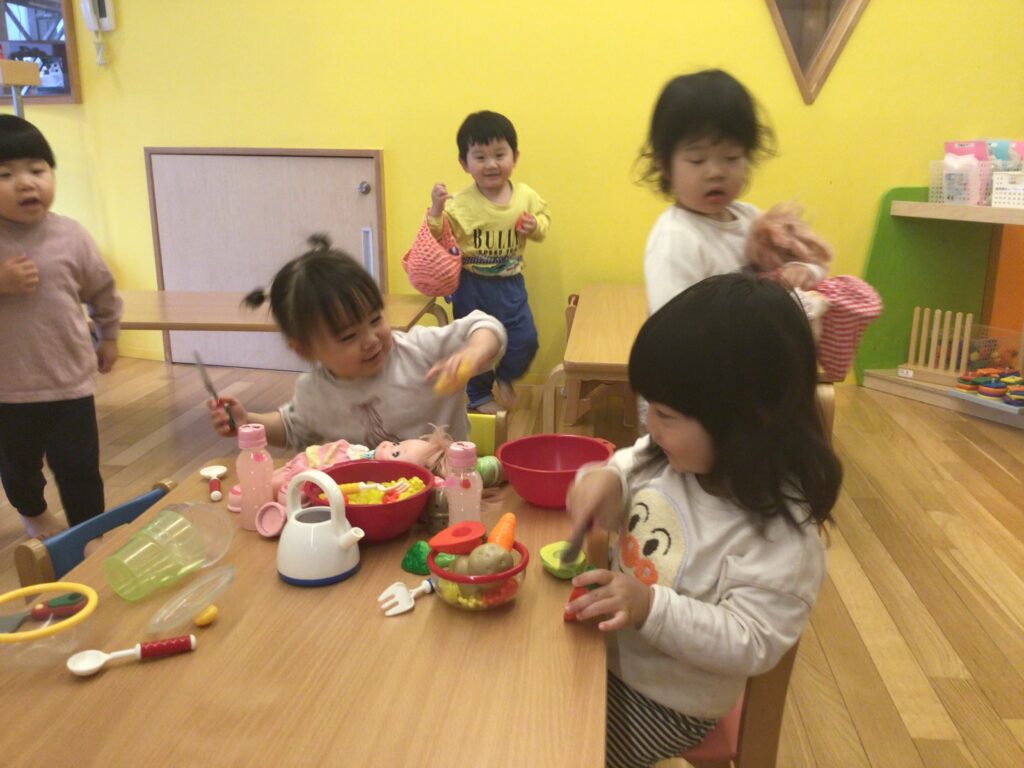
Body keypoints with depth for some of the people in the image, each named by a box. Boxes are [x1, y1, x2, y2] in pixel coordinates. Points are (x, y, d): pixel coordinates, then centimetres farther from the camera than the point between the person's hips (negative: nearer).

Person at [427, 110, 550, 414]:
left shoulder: (526, 196, -7)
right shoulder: (459, 203, -18)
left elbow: (544, 217, 9)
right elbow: (439, 240, -16)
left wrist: (536, 226, -13)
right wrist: (436, 210, -32)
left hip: (510, 282, 3)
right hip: (472, 284, -3)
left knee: (525, 338, 6)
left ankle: (505, 377, 37)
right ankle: (479, 396, 34)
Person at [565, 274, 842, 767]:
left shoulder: (779, 533, -30)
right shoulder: (675, 454, -10)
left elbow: (752, 645, -28)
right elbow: (632, 465, 9)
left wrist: (651, 607, -39)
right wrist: (605, 479, -15)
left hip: (664, 700, -6)